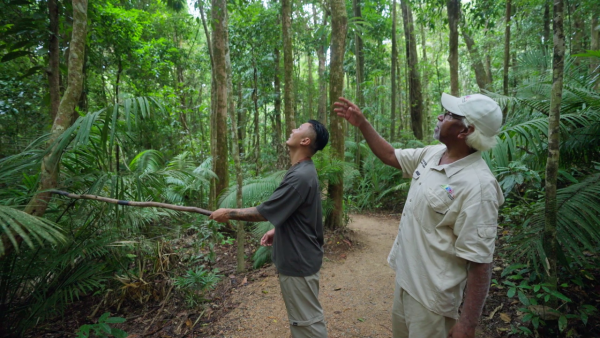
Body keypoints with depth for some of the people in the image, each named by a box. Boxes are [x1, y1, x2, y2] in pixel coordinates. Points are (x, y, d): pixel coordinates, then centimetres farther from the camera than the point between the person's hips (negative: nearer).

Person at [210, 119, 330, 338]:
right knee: (303, 317, 24)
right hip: (299, 257, 10)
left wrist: (229, 213, -11)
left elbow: (265, 212, -23)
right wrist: (278, 230, 11)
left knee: (307, 320, 7)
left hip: (298, 261, -10)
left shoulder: (300, 176, -27)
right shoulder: (303, 171, 6)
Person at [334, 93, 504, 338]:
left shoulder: (477, 185, -28)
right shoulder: (433, 154, -3)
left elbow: (479, 261, -25)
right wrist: (361, 122, 6)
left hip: (431, 293, -8)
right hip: (405, 276, 8)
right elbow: (390, 156, 12)